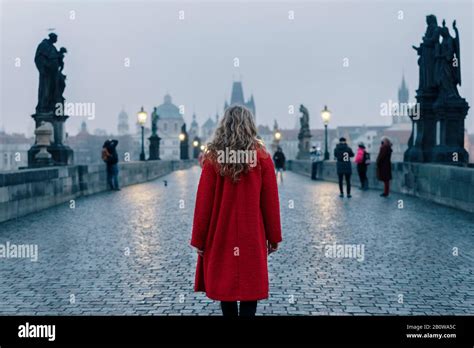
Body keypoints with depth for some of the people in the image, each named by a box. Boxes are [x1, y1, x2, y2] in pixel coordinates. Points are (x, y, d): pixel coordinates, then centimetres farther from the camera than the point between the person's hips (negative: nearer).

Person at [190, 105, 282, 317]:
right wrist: (273, 237, 8)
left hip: (221, 237, 1)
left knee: (225, 287, 11)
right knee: (251, 288, 5)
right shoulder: (261, 157, -4)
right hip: (253, 238, 0)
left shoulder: (213, 157, -5)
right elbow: (270, 202, -2)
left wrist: (199, 240, 3)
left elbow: (203, 202, -4)